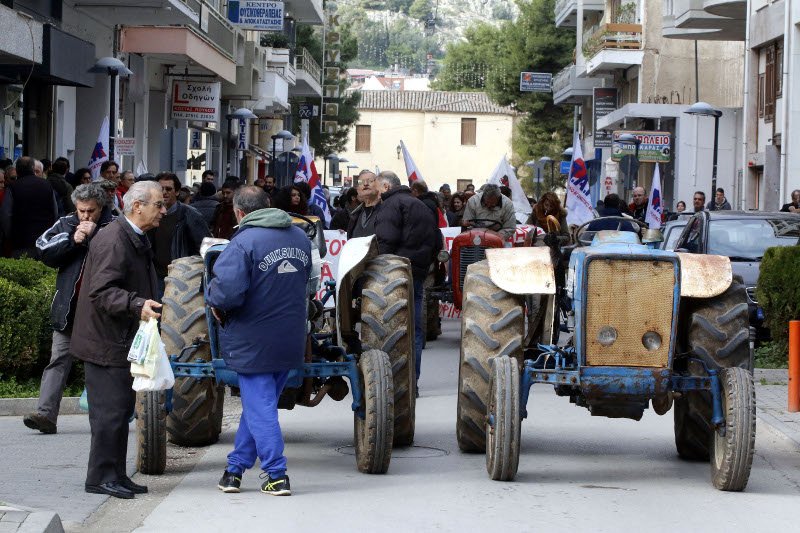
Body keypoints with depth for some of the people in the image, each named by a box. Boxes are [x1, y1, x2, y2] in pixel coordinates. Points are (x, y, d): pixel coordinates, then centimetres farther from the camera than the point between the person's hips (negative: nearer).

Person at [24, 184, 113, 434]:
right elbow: (44, 252, 0)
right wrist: (73, 240, -11)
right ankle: (46, 414, -9)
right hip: (69, 308, 3)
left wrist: (92, 236, -18)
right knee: (59, 359, -3)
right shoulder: (66, 225, 9)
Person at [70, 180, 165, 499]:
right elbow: (102, 291, -26)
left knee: (121, 410, 13)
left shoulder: (136, 240, 16)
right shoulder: (113, 241, -18)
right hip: (106, 344, -10)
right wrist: (137, 305, -38)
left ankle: (115, 476, 19)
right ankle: (101, 477, -1)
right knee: (110, 411, -7)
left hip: (123, 342, 10)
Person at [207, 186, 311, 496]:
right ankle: (236, 468, 24)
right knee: (258, 403, 17)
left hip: (253, 343, -7)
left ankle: (277, 476, 0)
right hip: (291, 340, 7)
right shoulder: (300, 237, 6)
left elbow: (227, 292, -27)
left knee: (260, 408, 1)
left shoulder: (244, 242, -18)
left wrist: (213, 299, -6)